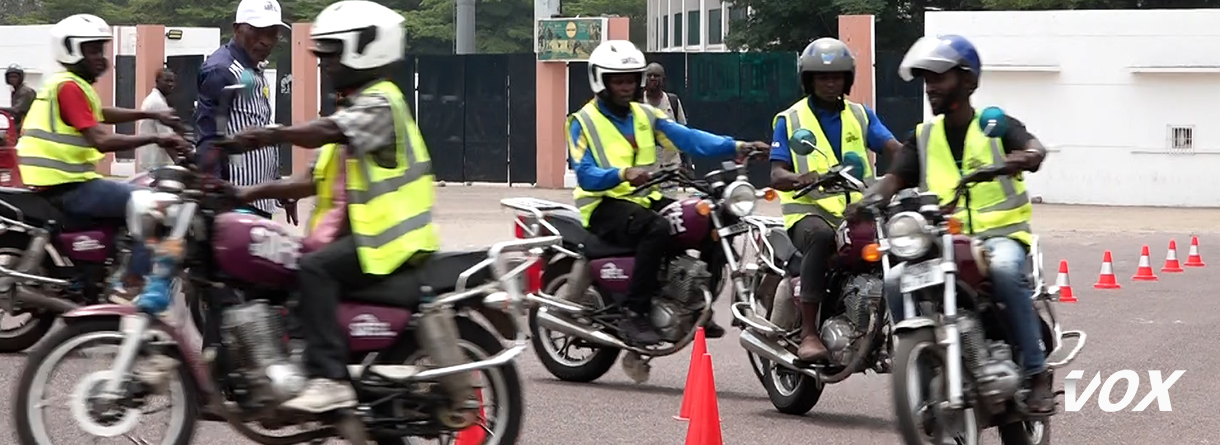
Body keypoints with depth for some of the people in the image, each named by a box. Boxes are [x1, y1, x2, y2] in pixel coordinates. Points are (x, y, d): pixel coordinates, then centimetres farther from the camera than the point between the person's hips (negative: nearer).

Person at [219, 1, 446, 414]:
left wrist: (271, 135, -41)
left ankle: (329, 379, -36)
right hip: (357, 233, 10)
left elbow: (330, 131, -30)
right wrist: (255, 192, 5)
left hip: (387, 238, -10)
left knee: (314, 268, -30)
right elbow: (316, 179, 16)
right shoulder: (353, 107, 22)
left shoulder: (381, 102, -9)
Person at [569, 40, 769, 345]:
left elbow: (688, 138, -1)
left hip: (645, 199, 7)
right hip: (604, 204, -7)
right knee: (657, 229, -35)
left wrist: (736, 146, -16)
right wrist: (623, 174, -35)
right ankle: (634, 315, -31)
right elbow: (586, 176, -16)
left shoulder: (645, 115, 14)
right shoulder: (583, 122, -3)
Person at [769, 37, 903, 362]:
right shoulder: (789, 120, 10)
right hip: (810, 210, -3)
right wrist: (799, 179, -24)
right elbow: (776, 176, 0)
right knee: (820, 236, -37)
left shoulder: (861, 116, 18)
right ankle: (808, 333, -36)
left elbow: (894, 148, 1)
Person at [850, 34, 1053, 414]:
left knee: (1003, 269, -38)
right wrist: (867, 201, -19)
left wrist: (1026, 158, -41)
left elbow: (1034, 148, -15)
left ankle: (1037, 372, -27)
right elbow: (895, 178, 4)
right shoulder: (923, 137, 17)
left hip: (1000, 232, -4)